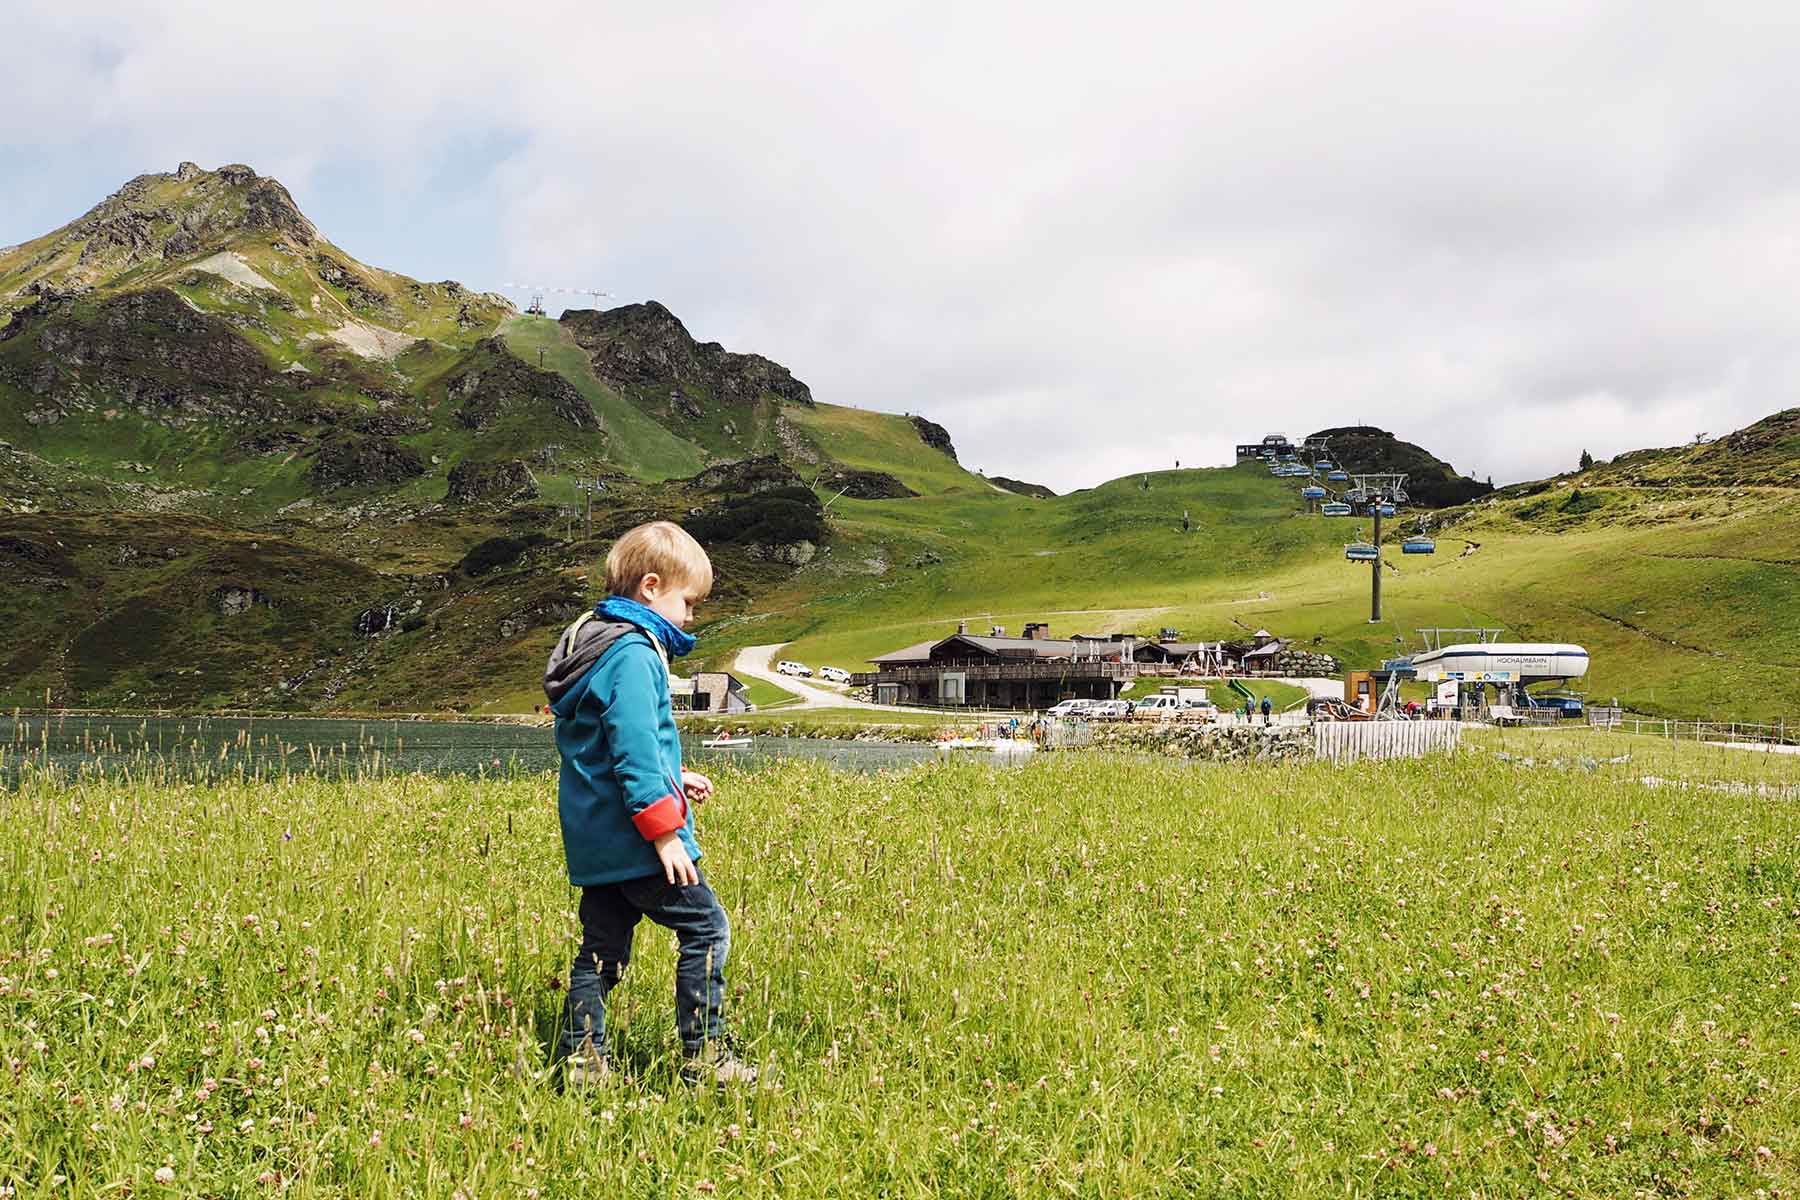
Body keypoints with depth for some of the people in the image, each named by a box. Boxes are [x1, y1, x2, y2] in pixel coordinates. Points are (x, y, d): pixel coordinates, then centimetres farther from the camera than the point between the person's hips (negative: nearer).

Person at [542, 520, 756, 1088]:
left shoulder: (589, 643, 17)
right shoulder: (633, 654, -16)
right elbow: (634, 751, -23)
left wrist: (671, 780, 24)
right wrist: (663, 829, -21)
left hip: (594, 839, 10)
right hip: (635, 839, -10)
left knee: (602, 946, 13)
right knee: (706, 928, -1)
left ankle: (581, 1058, 15)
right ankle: (704, 1054, 2)